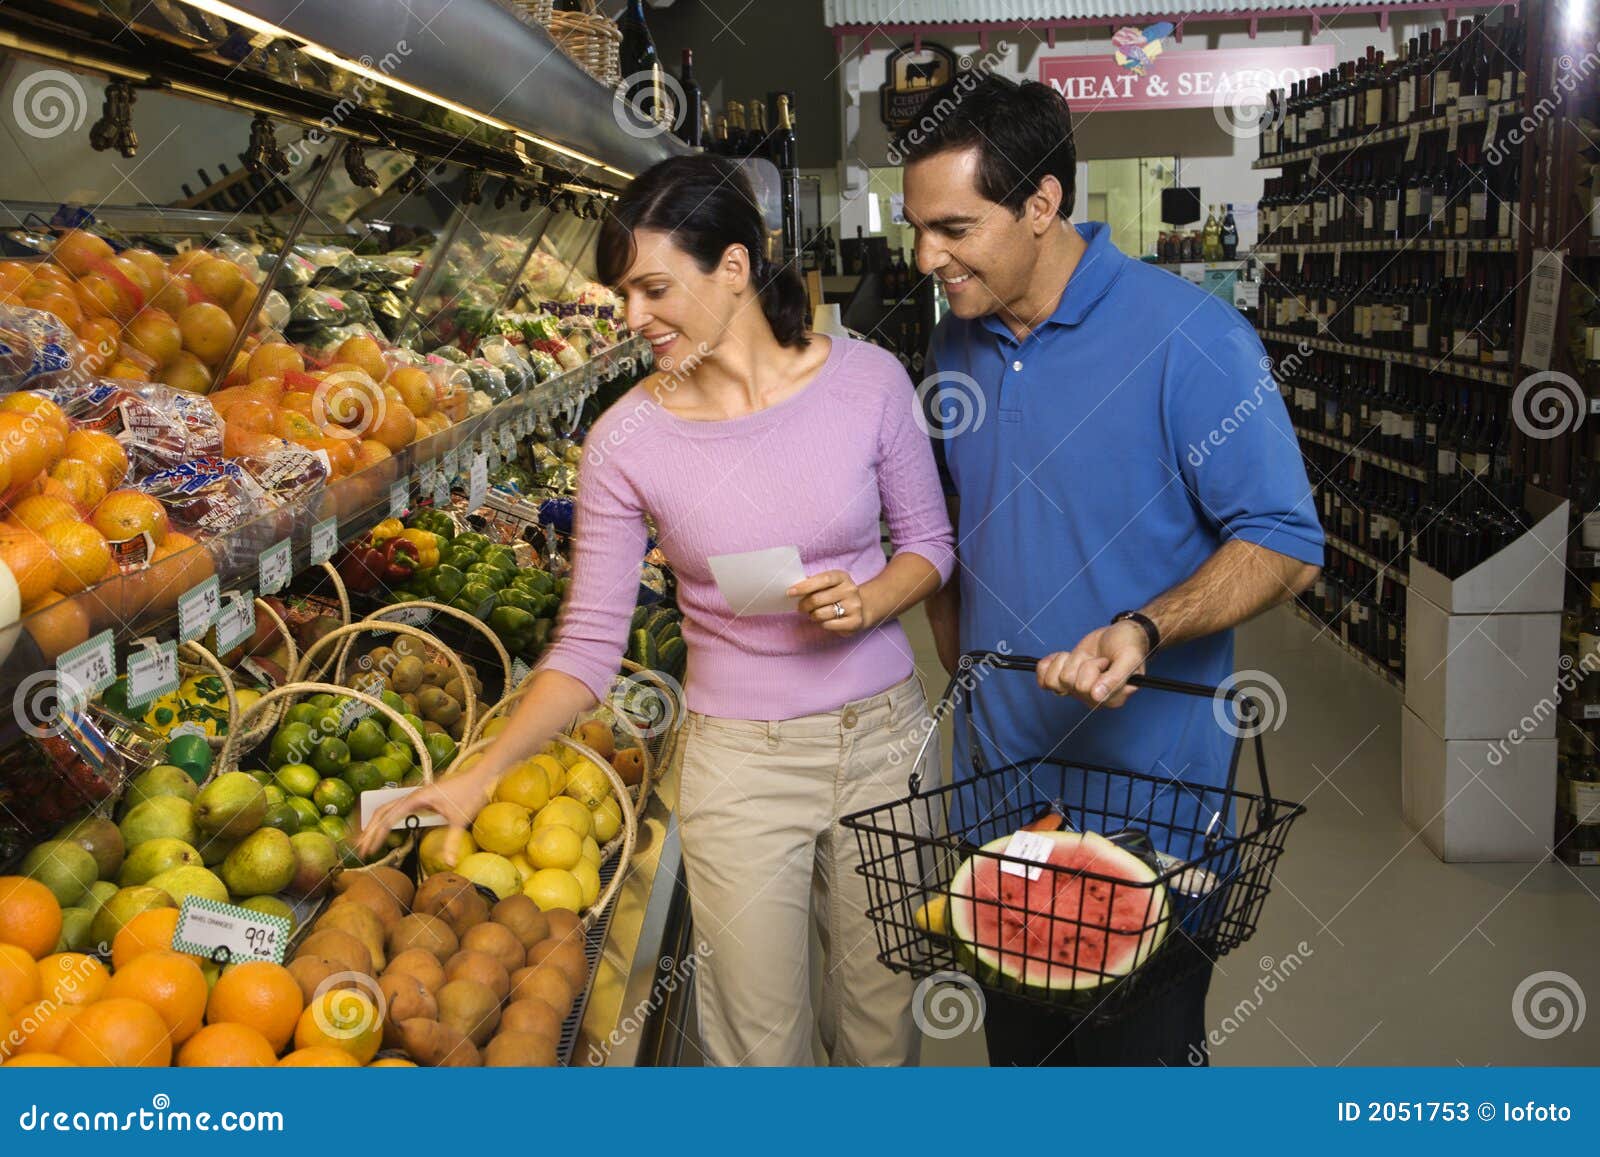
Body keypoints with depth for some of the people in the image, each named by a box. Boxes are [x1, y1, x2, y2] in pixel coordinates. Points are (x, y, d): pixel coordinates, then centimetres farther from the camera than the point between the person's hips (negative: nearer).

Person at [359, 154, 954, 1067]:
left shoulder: (867, 379, -8)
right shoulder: (628, 440, -10)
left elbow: (929, 542, 5)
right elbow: (590, 643, -7)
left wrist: (867, 602, -16)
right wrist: (483, 772, -18)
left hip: (883, 735, 2)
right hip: (739, 761, -1)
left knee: (884, 1019, 17)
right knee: (759, 1041, 8)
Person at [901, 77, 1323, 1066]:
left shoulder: (1189, 338, -16)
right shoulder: (956, 349, 3)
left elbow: (1285, 545, -15)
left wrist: (1144, 631, -31)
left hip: (1147, 782, -5)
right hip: (999, 772, 6)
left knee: (1138, 1048, 10)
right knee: (1018, 1040, 20)